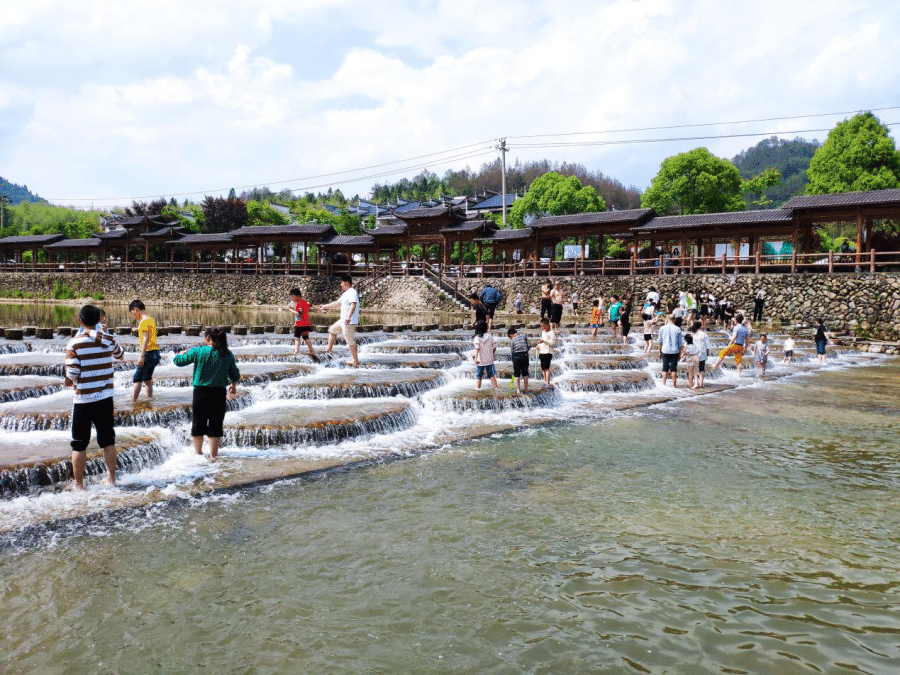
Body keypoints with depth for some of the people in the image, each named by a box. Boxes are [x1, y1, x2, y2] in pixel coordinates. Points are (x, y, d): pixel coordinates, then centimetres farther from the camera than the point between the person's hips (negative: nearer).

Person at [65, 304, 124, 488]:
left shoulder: (74, 343, -13)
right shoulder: (108, 340, -2)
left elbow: (71, 375, -15)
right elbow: (120, 356, 19)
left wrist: (69, 382, 8)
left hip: (83, 399, -3)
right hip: (105, 398, 4)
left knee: (79, 444, 8)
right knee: (108, 440, 15)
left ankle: (79, 484, 14)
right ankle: (111, 478, 22)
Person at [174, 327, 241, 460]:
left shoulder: (198, 352, -7)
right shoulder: (228, 354, 1)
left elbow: (179, 361, 3)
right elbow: (235, 375, 7)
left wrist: (181, 353, 26)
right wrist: (233, 386, 27)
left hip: (201, 392, -1)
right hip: (219, 394, 2)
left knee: (198, 424, 13)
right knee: (215, 425, 8)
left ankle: (198, 453, 25)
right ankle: (213, 455, 13)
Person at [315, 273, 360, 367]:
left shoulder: (352, 292, -15)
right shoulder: (346, 293, 18)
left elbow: (353, 305, -32)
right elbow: (337, 303, 31)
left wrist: (349, 317, -45)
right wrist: (325, 306, 38)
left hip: (349, 322, -11)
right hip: (343, 321, 11)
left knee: (350, 341, -8)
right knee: (332, 330, 25)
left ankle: (355, 361, -2)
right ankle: (328, 350, 36)